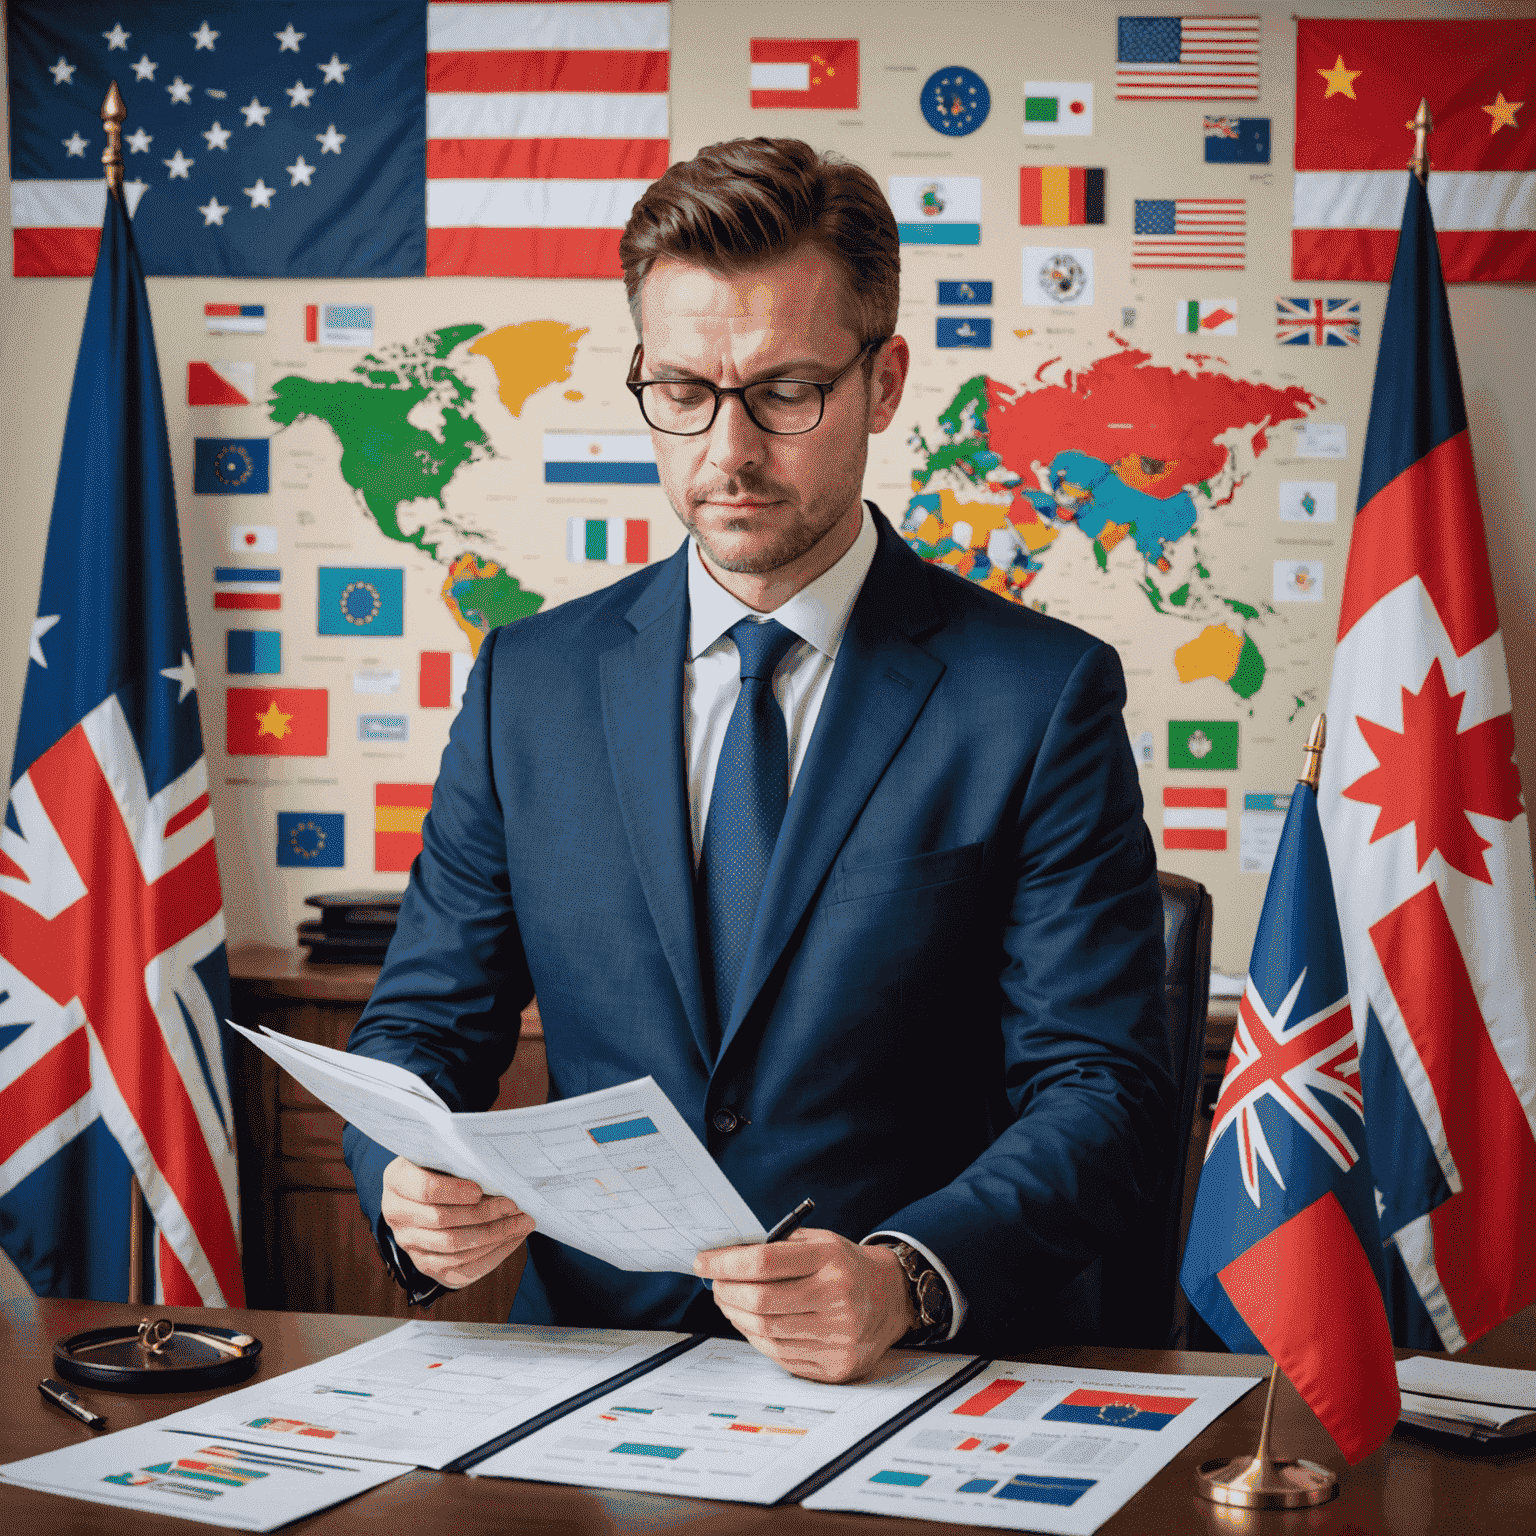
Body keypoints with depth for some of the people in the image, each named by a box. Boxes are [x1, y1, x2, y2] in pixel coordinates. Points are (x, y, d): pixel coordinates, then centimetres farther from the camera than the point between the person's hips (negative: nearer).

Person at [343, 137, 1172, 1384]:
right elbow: (424, 1023, 12)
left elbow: (1100, 1093, -7)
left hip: (915, 1380, -2)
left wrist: (905, 1281, -25)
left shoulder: (1043, 697, -2)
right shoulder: (529, 681, 9)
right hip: (589, 1363, 3)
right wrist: (410, 1186, -11)